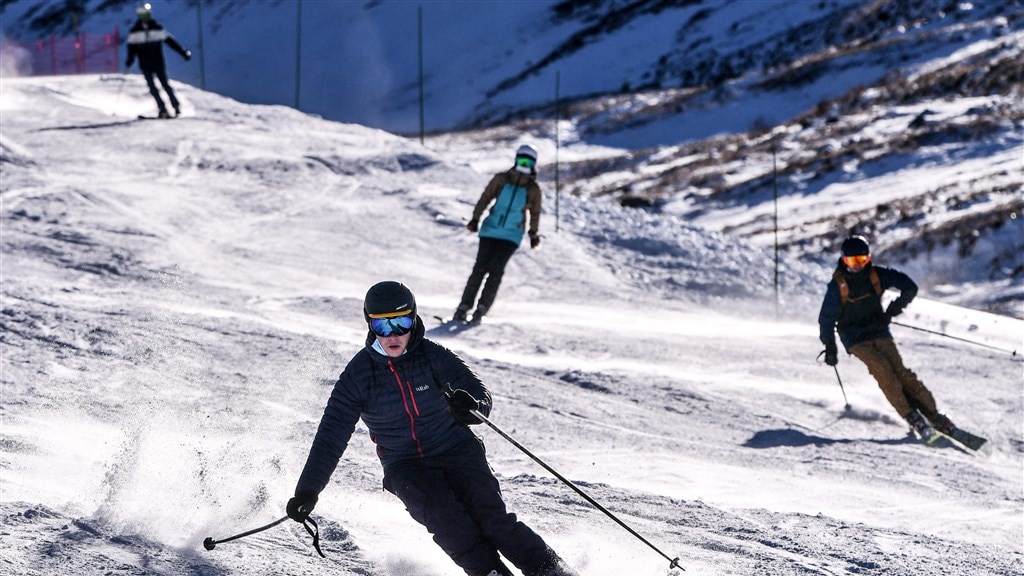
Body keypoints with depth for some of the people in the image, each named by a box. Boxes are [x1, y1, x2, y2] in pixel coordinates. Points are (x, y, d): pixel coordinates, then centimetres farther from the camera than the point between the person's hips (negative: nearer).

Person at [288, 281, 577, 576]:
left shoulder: (432, 355, -8)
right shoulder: (357, 374, -6)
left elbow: (479, 392, -10)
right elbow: (331, 436, -3)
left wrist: (471, 406, -36)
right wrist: (307, 491, -7)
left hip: (456, 451, 0)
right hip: (405, 468, 0)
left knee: (489, 515, -22)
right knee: (443, 515, -29)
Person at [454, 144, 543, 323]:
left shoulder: (533, 189, 5)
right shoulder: (501, 179, 3)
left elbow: (534, 213, 16)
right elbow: (485, 198, 4)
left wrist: (534, 235, 19)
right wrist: (475, 219, -3)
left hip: (511, 236, 0)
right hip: (490, 230, 0)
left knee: (496, 270, -14)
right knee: (480, 267, -7)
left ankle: (481, 309, -12)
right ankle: (464, 307, -4)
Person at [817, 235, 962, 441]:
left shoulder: (876, 275, -2)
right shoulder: (838, 285, -6)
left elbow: (910, 288, 0)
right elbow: (827, 317, 0)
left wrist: (893, 309, -8)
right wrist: (830, 347, -2)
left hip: (879, 331, 2)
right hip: (855, 339, -2)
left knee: (899, 370, -14)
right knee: (882, 369, -23)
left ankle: (932, 413, -13)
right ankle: (912, 417, -25)